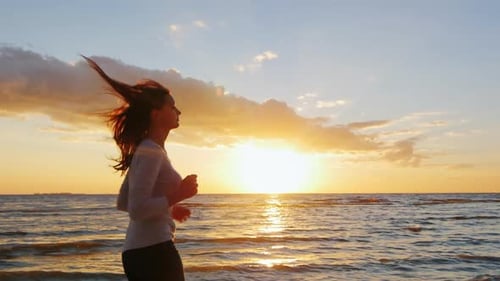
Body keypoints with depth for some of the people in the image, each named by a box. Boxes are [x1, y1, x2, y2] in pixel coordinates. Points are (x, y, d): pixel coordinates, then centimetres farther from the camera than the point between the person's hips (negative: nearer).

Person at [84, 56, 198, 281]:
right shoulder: (151, 151, -15)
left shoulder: (146, 150, 15)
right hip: (153, 250, -10)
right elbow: (137, 209, -22)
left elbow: (123, 202, 20)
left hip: (139, 251, 10)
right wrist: (177, 196, -19)